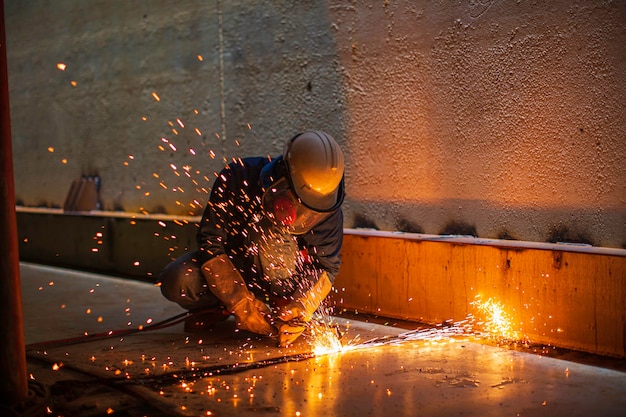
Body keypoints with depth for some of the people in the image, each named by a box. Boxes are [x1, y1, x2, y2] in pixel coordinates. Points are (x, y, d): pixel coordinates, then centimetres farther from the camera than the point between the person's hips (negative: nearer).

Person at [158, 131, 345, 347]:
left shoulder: (326, 207, -23)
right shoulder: (238, 178, -28)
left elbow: (327, 266, -16)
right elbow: (210, 242, -26)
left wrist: (301, 308, -35)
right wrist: (241, 303, -32)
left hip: (276, 273, 0)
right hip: (229, 263, 0)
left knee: (271, 231, -33)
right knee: (176, 281, -28)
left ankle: (283, 304, -12)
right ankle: (219, 308, 2)